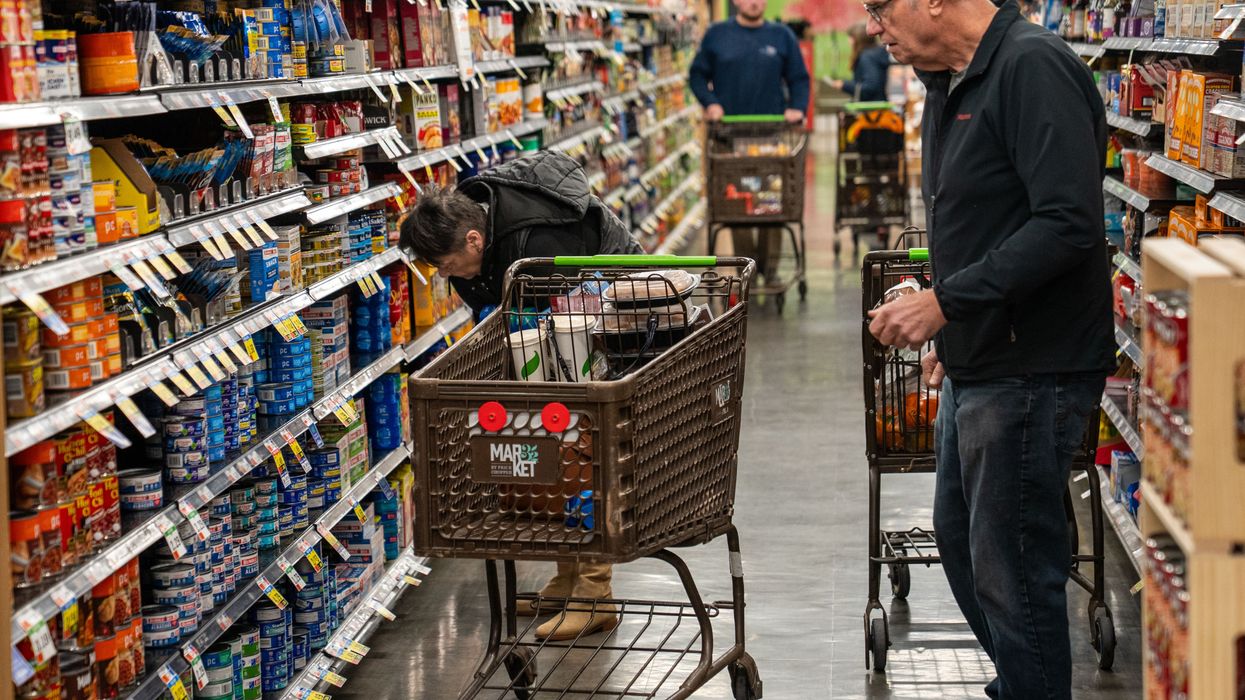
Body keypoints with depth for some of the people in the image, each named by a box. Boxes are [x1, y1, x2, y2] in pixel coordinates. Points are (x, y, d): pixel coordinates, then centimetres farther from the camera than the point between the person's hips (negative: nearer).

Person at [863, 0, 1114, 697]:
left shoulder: (1034, 67, -19)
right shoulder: (951, 83, 11)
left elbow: (1068, 223, -27)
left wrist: (945, 300, -26)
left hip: (1031, 372, -10)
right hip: (974, 369, 10)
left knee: (1012, 572, -2)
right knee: (962, 541, 21)